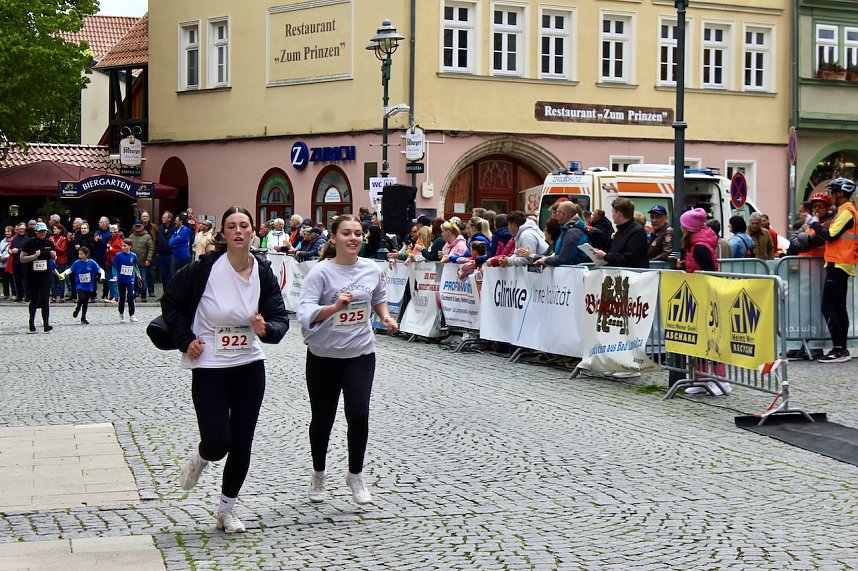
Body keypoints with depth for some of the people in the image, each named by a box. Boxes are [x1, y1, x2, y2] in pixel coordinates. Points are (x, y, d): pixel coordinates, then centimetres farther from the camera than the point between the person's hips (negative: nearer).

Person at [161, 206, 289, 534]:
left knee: (242, 443, 6)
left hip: (249, 365, 3)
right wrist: (185, 340, -7)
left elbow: (280, 319, -3)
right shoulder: (206, 267, -13)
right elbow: (171, 301, -1)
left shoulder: (263, 272, -4)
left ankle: (227, 509, 25)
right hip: (209, 367, -3)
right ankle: (200, 458, 28)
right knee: (218, 442, -10)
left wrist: (266, 329, -25)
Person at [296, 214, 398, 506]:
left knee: (358, 414, -12)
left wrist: (386, 316, 4)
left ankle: (355, 475, 11)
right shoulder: (321, 272, -12)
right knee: (322, 418, 10)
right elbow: (304, 313, -23)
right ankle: (318, 474, 35)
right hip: (324, 356, -2)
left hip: (360, 353, 2)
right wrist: (335, 306, -37)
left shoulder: (372, 269, 2)